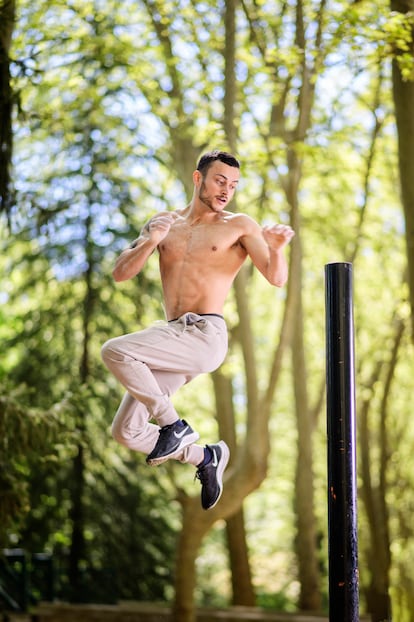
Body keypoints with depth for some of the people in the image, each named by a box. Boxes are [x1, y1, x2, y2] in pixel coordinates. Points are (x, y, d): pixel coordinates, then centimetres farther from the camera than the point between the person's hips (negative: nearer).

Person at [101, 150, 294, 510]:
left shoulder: (239, 226, 4)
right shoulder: (164, 223, 15)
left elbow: (277, 279, -7)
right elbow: (121, 273, 8)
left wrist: (277, 248, -28)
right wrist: (149, 242, -11)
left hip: (206, 336, -6)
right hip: (174, 338, 6)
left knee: (115, 351, -26)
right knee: (126, 432, 4)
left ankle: (175, 426, -10)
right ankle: (206, 457, 22)